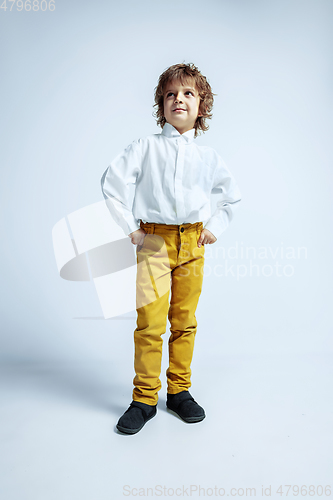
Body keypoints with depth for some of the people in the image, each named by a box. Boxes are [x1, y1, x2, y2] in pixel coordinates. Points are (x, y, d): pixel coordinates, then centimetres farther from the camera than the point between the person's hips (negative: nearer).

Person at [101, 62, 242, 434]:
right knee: (149, 323, -5)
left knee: (185, 321, 7)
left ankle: (179, 391, 23)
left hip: (193, 243, 3)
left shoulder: (208, 156, 11)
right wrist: (130, 228, -2)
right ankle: (144, 399, 10)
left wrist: (215, 227, 11)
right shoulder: (145, 147, 4)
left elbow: (233, 196, 23)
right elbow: (111, 181, 1)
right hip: (153, 241, -2)